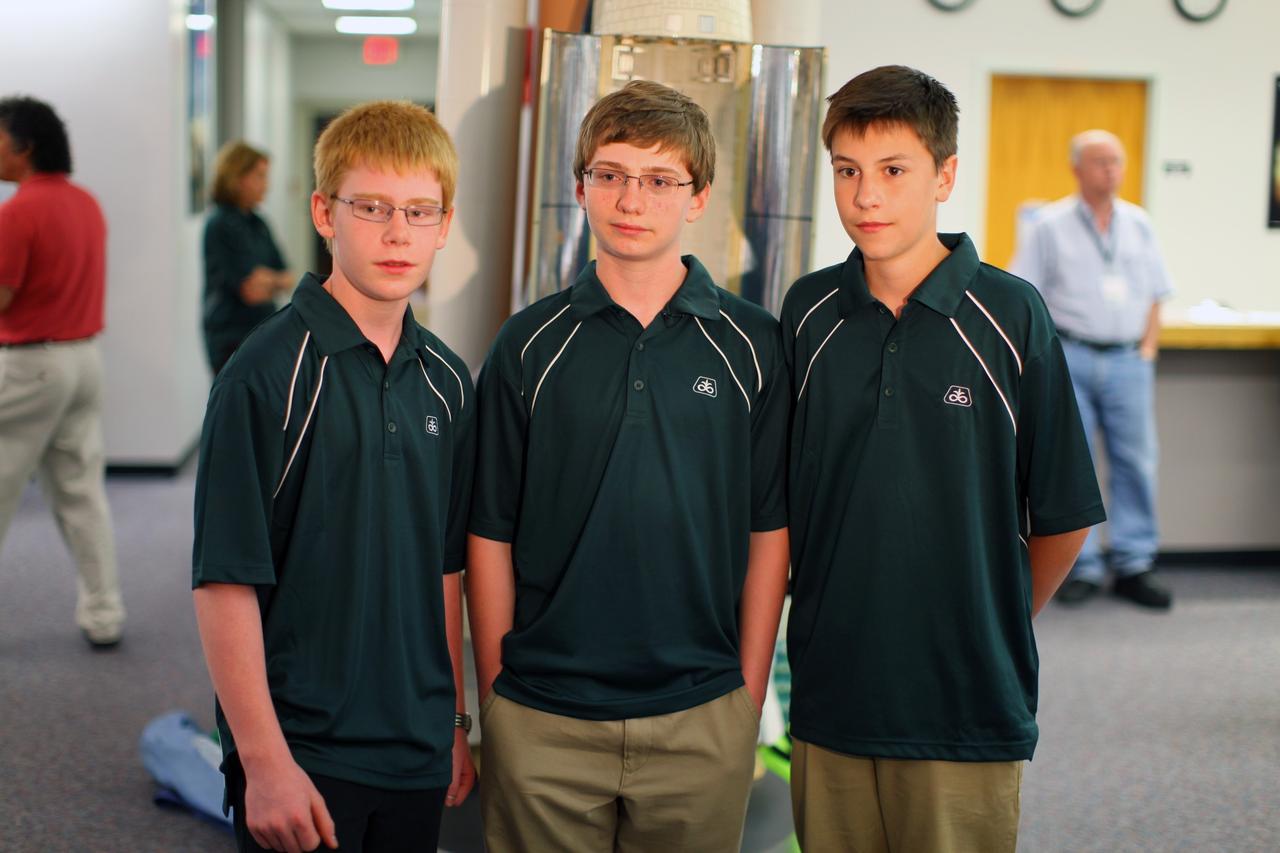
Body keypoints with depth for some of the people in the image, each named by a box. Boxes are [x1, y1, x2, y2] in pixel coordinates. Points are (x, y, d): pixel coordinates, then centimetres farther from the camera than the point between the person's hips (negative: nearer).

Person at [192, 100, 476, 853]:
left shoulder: (446, 382, 6)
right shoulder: (269, 373, -11)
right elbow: (227, 582, -14)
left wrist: (455, 723, 14)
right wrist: (264, 760, -16)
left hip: (417, 758, 5)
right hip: (301, 755, -5)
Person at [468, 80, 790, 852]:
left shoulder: (750, 345, 0)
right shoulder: (531, 344, 0)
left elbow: (768, 533, 2)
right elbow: (491, 536, 3)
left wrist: (749, 699, 1)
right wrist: (492, 695, 2)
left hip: (701, 716, 0)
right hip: (542, 720, 0)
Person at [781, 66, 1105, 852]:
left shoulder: (1009, 315, -7)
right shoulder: (808, 312, 2)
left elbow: (1063, 517, -1)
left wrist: (1000, 626, 9)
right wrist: (824, 610, 7)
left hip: (968, 705, -3)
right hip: (830, 693, 3)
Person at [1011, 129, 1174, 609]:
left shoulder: (1139, 224, 13)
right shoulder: (1050, 225, 3)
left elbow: (1155, 294, 17)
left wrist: (1148, 348, 6)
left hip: (1127, 359, 3)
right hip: (1070, 358, -3)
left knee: (1136, 460, 0)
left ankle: (1134, 566, 7)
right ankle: (1081, 568, 7)